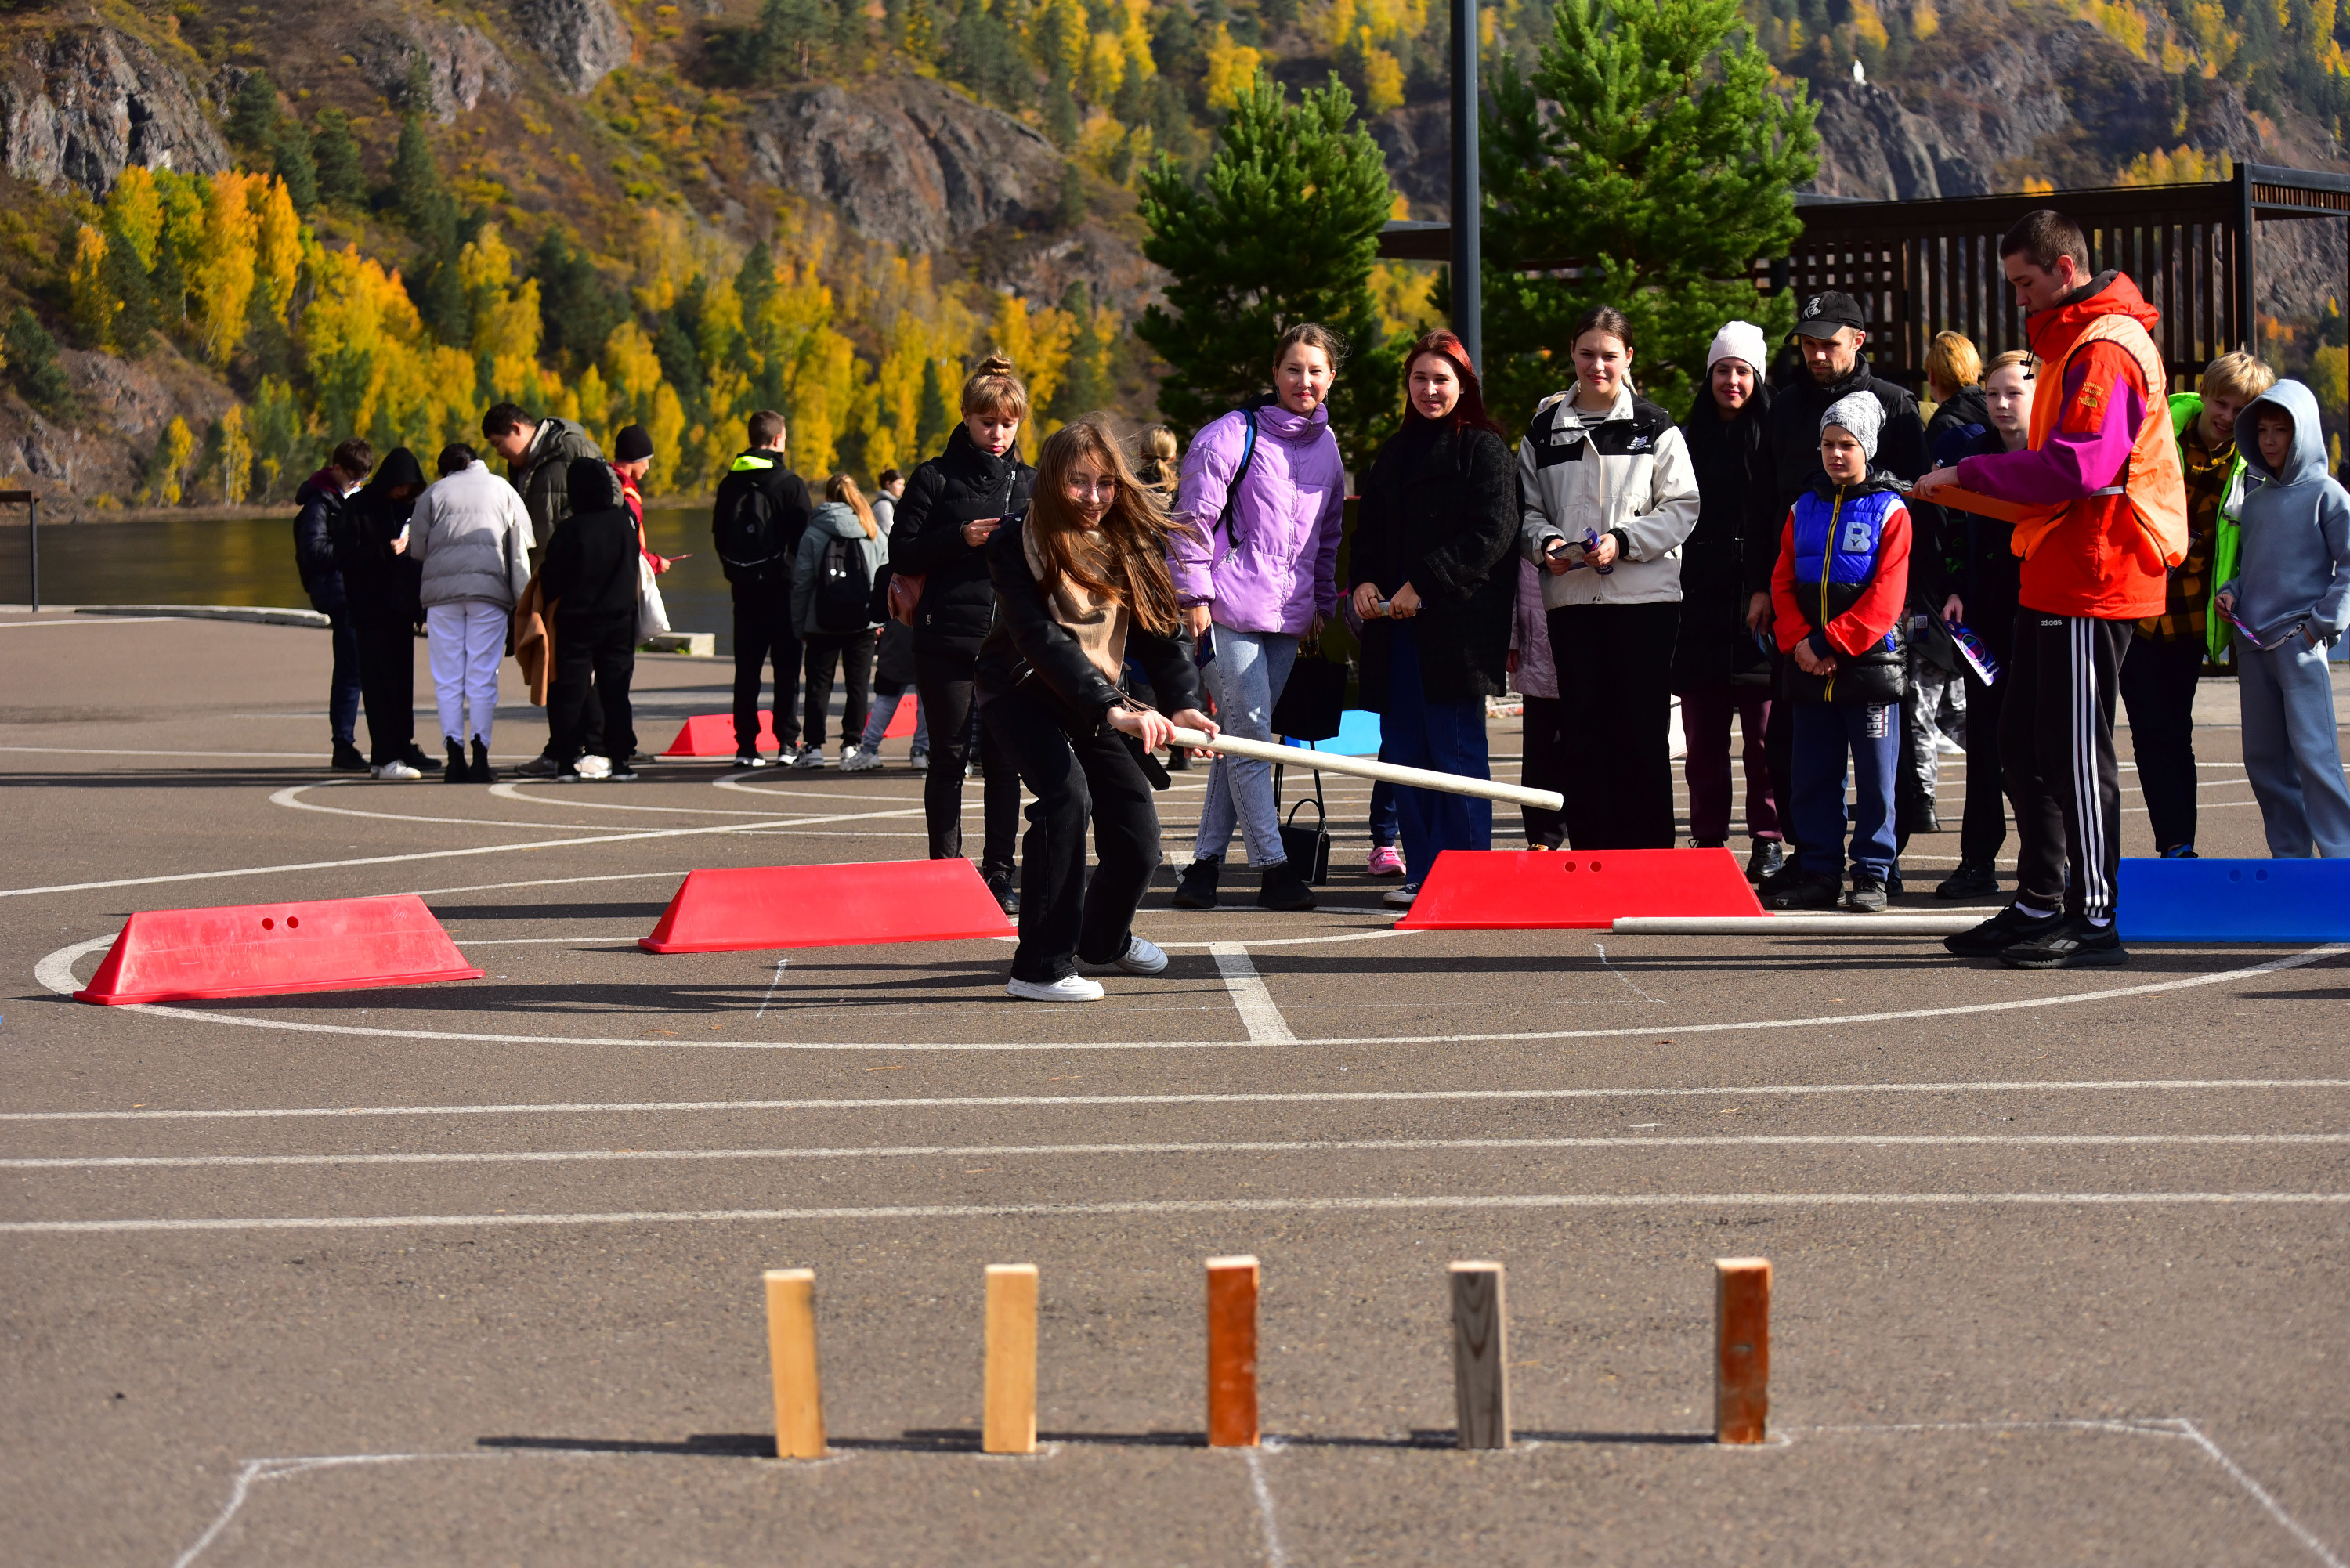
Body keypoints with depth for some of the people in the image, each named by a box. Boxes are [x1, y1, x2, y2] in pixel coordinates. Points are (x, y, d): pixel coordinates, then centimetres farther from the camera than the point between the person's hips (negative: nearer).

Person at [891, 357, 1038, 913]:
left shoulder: (1030, 483, 13)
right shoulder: (935, 479, 3)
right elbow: (902, 555, -1)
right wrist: (960, 539, -14)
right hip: (947, 639, -3)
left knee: (1004, 760, 3)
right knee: (950, 756, -1)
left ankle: (999, 872, 9)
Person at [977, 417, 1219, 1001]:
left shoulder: (1137, 539, -5)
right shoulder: (1018, 543, -21)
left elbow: (1163, 626, -7)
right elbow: (1041, 639, -32)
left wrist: (1183, 703, -24)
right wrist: (1110, 708, -43)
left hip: (1095, 700, 5)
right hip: (1020, 691, -5)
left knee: (1138, 835, 4)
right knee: (1067, 793, -29)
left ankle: (1104, 938, 38)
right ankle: (1041, 968, -26)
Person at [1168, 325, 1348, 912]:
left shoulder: (1326, 444, 12)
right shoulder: (1234, 434, -7)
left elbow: (1329, 532, 22)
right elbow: (1194, 516, -6)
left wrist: (1323, 602, 19)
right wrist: (1194, 595, -10)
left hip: (1288, 615, 6)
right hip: (1231, 608, -6)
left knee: (1239, 739, 8)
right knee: (1249, 737, -8)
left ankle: (1206, 859, 14)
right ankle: (1273, 867, -7)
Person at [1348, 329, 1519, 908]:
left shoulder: (1484, 449, -2)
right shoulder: (1393, 453, 20)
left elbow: (1493, 534, -12)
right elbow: (1368, 530, 23)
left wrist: (1425, 585, -16)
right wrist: (1364, 580, 2)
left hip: (1457, 627, -7)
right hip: (1397, 625, 7)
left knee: (1457, 750, -5)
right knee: (1403, 750, 5)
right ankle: (1422, 874, 11)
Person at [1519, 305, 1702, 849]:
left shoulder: (1655, 427, 3)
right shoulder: (1544, 429, 11)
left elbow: (1682, 507, -1)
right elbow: (1527, 510, 15)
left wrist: (1622, 541, -13)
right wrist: (1546, 542, -6)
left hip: (1646, 597, -2)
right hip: (1572, 598, 2)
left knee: (1643, 728, -2)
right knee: (1585, 729, 3)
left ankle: (1648, 858, 4)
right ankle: (1588, 854, 8)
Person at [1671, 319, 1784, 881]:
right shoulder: (1688, 438, 14)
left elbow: (1787, 520, 0)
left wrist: (1770, 589, -10)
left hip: (1758, 601, -3)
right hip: (1698, 600, 3)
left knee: (1763, 729, -5)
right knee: (1704, 734, 4)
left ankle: (1767, 841, -1)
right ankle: (1707, 842, 9)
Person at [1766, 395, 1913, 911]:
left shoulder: (1889, 511, -3)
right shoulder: (1804, 511, 12)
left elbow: (1885, 598, -11)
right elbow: (1782, 584, 9)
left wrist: (1828, 643, -16)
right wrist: (1799, 642, -8)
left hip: (1871, 662, -5)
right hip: (1811, 672, 5)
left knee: (1874, 776, 0)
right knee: (1812, 775, 7)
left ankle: (1872, 874, 5)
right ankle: (1817, 872, 14)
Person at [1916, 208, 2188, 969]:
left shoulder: (2105, 349, -14)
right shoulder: (2073, 344, 20)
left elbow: (2078, 467, -24)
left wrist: (1970, 474, -17)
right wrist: (1958, 493, 10)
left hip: (2090, 587, -11)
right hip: (2053, 582, 11)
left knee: (2077, 750, -6)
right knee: (2026, 744, 14)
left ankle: (2094, 919, -1)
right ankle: (2039, 905, 21)